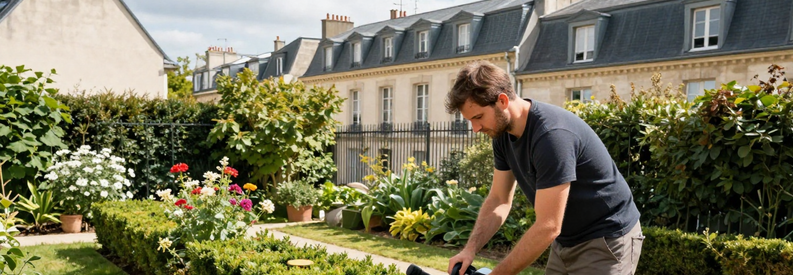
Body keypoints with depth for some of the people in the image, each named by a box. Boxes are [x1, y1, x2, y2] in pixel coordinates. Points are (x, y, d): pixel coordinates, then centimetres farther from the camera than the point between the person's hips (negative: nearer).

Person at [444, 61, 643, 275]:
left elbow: (547, 227, -31)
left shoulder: (552, 135, -31)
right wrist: (470, 249, -11)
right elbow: (498, 200, 3)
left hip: (606, 240, -8)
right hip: (566, 241, 8)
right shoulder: (503, 132, -4)